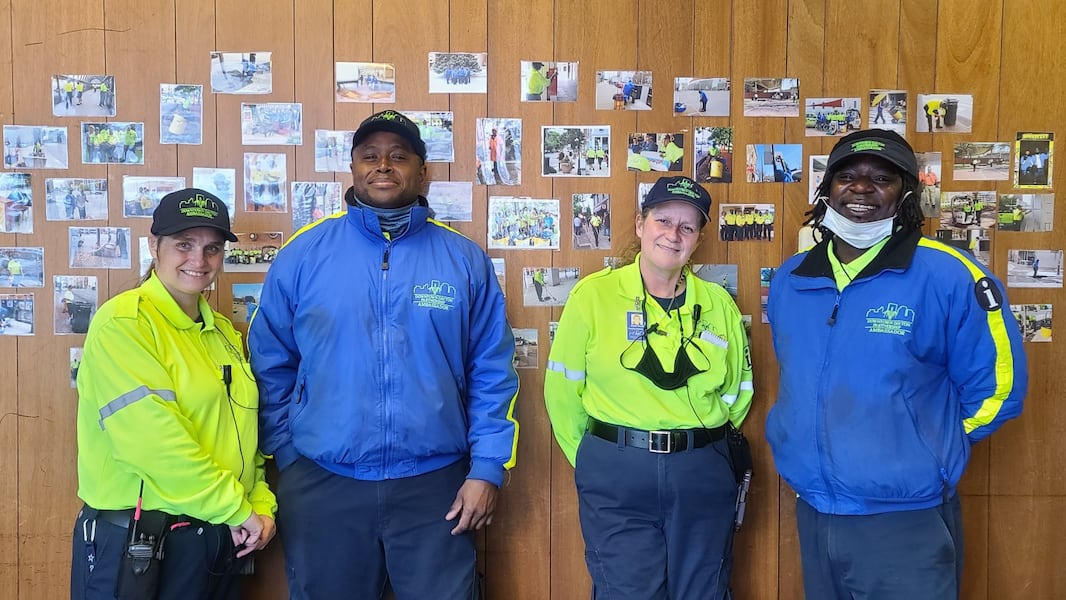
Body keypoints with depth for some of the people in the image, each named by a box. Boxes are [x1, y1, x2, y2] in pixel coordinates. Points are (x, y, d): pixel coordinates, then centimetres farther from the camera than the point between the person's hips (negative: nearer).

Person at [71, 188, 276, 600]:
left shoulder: (223, 333, 12)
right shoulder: (125, 321, -13)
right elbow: (153, 438, -22)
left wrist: (260, 503, 1)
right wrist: (235, 509, -16)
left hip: (221, 541, 8)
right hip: (137, 543, -7)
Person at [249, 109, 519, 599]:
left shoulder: (465, 260, 1)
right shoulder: (302, 255, 1)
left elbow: (492, 373, 2)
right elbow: (271, 366, 6)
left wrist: (487, 468, -3)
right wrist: (286, 458, 2)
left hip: (436, 484, 0)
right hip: (323, 485, 1)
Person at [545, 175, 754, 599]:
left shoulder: (718, 304, 2)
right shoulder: (593, 295, -6)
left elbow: (738, 389, 14)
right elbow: (563, 390, -1)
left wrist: (703, 441, 10)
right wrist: (593, 459, 6)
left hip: (702, 475, 3)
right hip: (616, 474, -3)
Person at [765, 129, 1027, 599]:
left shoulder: (950, 277, -12)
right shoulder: (790, 280, 4)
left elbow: (994, 385, -5)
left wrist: (923, 453, 0)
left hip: (905, 523, -5)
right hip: (811, 514, 5)